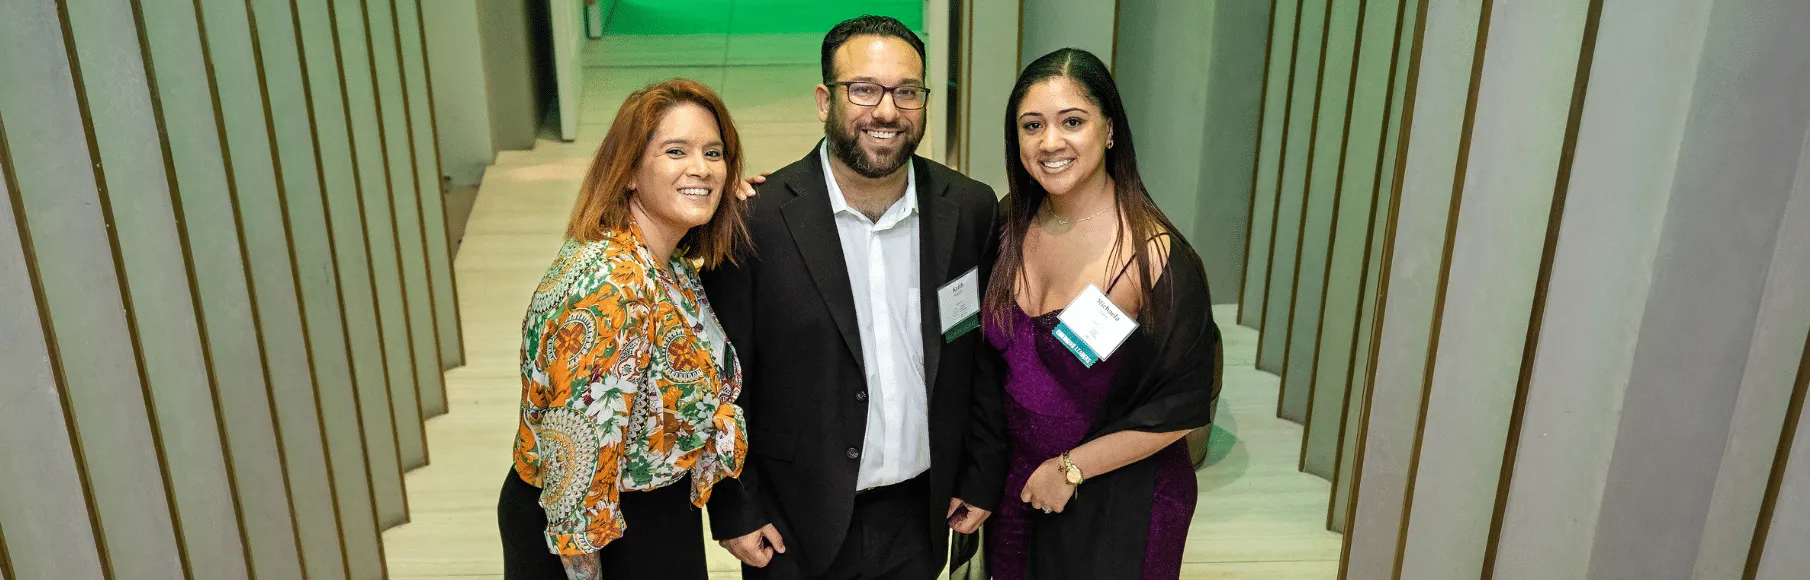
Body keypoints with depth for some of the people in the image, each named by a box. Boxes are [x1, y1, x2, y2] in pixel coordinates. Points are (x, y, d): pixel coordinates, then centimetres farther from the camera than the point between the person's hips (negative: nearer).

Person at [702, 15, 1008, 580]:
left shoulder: (970, 210, -6)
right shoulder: (758, 220, -17)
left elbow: (983, 353, 3)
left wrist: (983, 476, 6)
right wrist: (736, 508, -6)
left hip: (922, 516, 3)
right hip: (797, 525, -3)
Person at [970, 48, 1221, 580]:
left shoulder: (1157, 257, -23)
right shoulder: (1010, 224, -7)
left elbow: (1183, 406, -18)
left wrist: (1072, 468, -13)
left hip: (1116, 506, -5)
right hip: (1017, 478, 5)